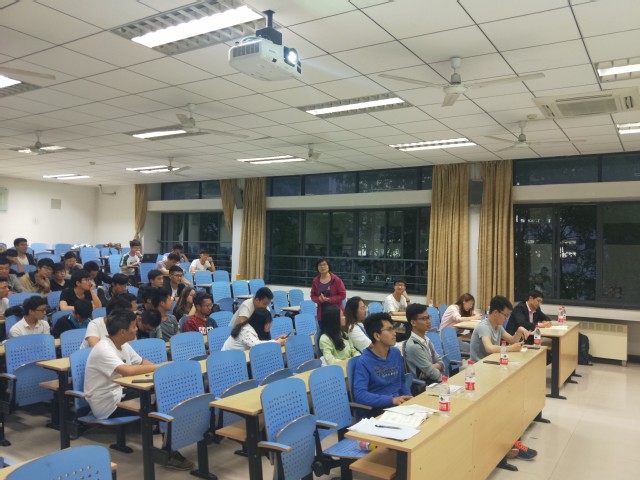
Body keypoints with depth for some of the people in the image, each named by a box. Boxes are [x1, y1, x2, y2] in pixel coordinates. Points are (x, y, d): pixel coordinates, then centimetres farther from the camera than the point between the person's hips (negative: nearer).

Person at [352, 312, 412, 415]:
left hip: (399, 404, 7)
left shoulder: (396, 353, 10)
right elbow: (359, 394, -22)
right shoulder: (364, 362, -12)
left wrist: (409, 398, 3)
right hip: (377, 409, -7)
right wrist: (391, 400, -25)